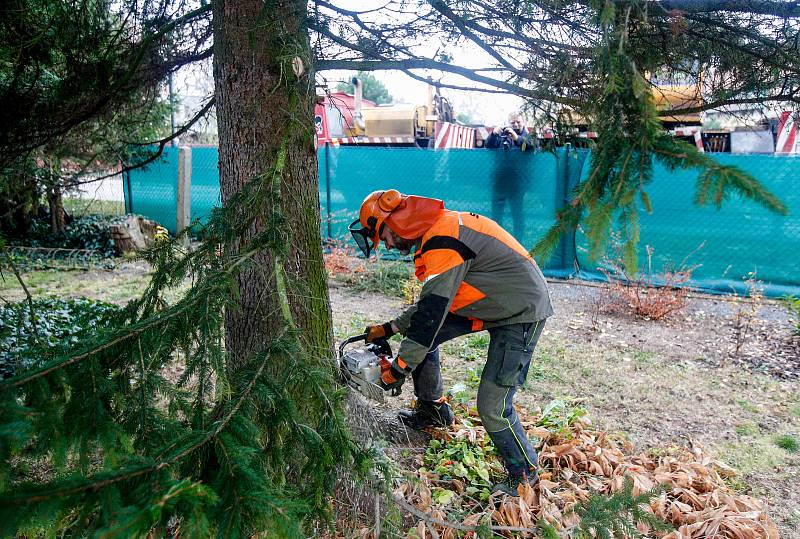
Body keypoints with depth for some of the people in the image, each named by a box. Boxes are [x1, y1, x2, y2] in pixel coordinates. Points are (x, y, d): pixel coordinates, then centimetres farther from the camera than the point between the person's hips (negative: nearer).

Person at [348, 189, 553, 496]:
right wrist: (389, 329, 14)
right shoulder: (435, 233, 6)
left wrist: (398, 370, -19)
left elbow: (432, 313, -27)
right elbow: (430, 302, 15)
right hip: (492, 306, 10)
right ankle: (433, 410, 26)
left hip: (521, 315, -10)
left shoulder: (443, 241, -25)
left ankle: (524, 473, 15)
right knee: (418, 334, 9)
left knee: (493, 408, -10)